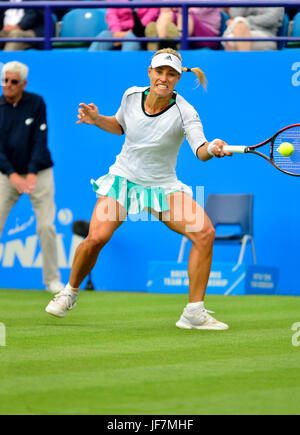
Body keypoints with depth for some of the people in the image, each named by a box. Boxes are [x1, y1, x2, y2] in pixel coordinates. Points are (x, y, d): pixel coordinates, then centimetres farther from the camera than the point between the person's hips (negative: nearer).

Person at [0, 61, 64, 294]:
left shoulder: (36, 103, -6)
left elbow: (40, 140, -10)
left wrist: (32, 174, -19)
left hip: (39, 172, -1)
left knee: (46, 226, -8)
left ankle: (52, 279, 3)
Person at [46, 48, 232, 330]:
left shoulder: (184, 112, -17)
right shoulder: (132, 96, -6)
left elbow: (200, 150, -32)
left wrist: (212, 149, -54)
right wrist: (97, 119, -4)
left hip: (163, 187, -1)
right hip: (123, 179, 1)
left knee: (204, 232, -23)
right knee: (96, 237, -21)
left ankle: (194, 313, -14)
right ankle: (70, 292, 10)